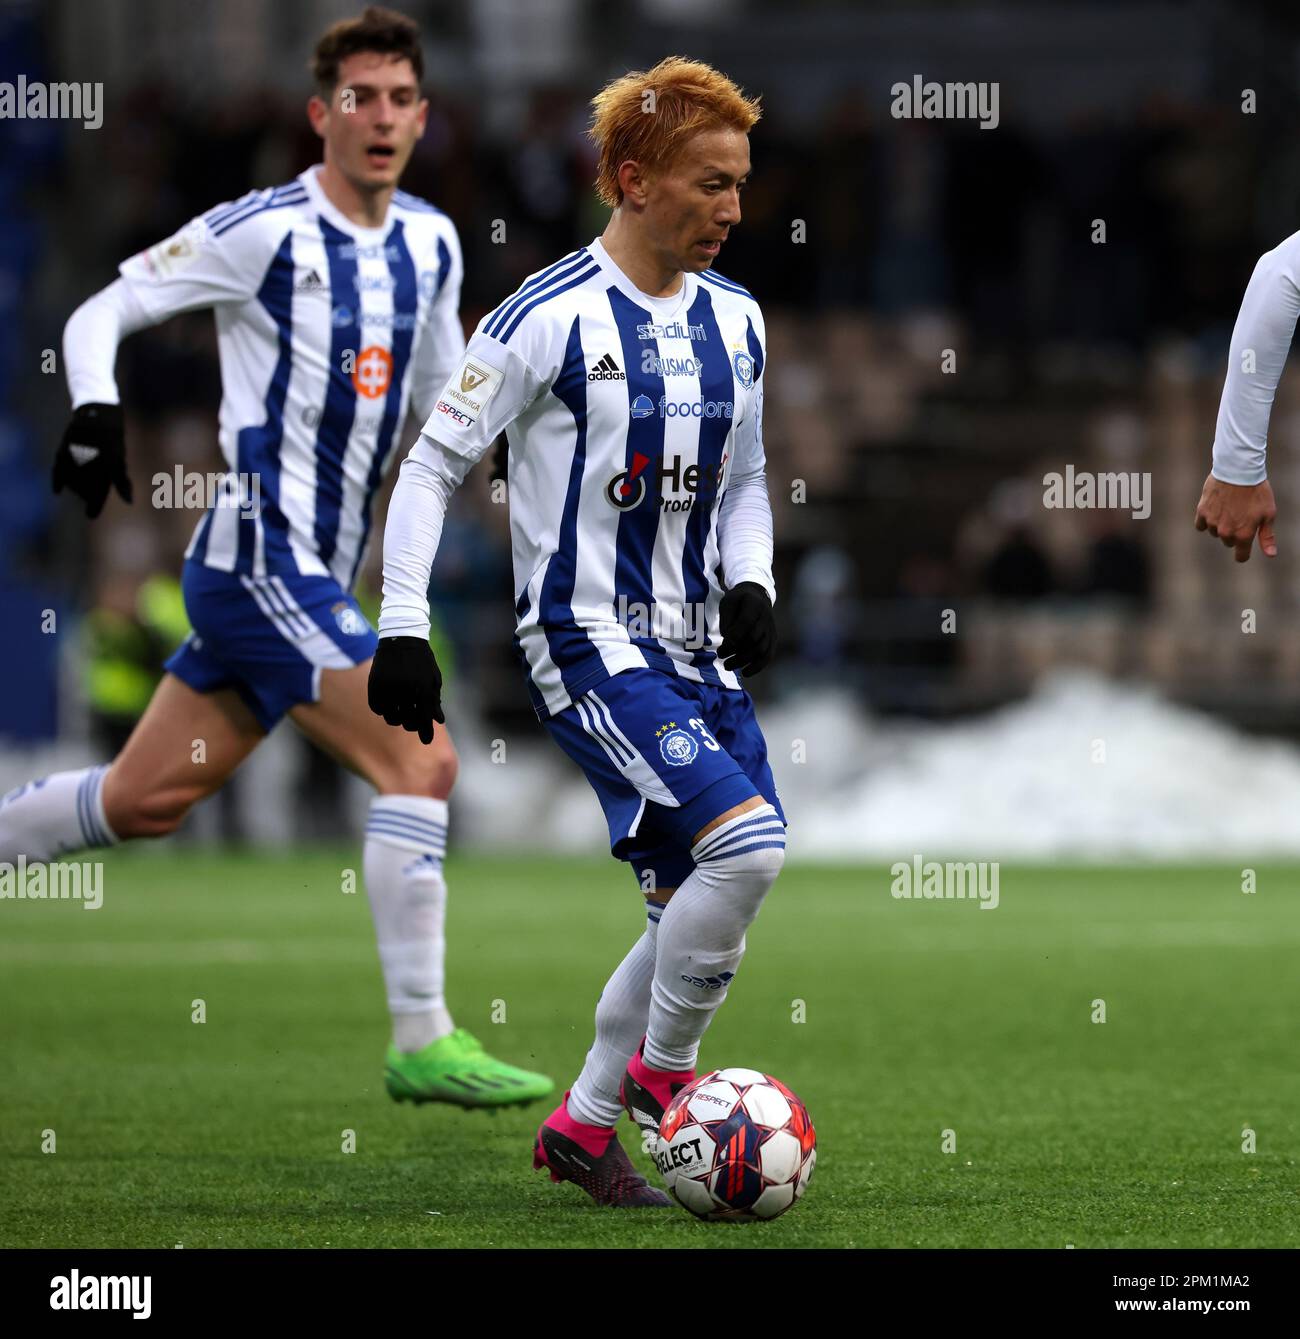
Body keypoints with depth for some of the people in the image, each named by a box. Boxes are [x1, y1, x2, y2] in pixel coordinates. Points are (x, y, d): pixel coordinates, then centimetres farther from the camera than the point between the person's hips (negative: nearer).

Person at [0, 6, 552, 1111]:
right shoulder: (262, 232, -10)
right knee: (421, 763, -15)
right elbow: (100, 315, -4)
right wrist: (95, 411, -21)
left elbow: (446, 396, 24)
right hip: (260, 557, -8)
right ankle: (424, 1042, -12)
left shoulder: (430, 244, 11)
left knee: (145, 799, 13)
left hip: (314, 576, 8)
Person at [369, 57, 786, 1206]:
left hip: (694, 648, 8)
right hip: (588, 645, -8)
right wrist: (403, 631, -11)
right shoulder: (549, 317, -11)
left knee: (696, 917, 6)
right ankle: (661, 1070, -4)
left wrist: (752, 588, 3)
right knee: (747, 840, -23)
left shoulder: (734, 321, 9)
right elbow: (432, 466, -6)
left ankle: (584, 1128, 21)